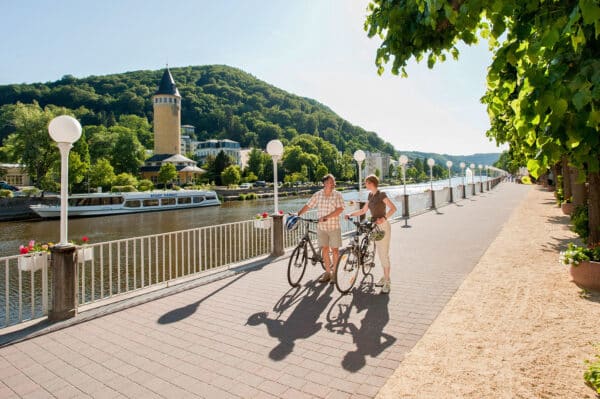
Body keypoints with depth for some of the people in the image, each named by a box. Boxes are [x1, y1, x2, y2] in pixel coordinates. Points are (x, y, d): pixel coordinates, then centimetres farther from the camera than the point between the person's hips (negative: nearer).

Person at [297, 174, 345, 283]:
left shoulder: (337, 195, -6)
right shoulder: (317, 195, 2)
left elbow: (340, 209, -18)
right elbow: (307, 206, 6)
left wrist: (326, 217, -25)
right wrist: (298, 214, -5)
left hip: (334, 227, -3)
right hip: (321, 227, 3)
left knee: (335, 250, 3)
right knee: (324, 249, 8)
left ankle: (334, 273, 17)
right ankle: (327, 272, 20)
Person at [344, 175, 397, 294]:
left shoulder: (381, 194, -12)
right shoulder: (371, 196, 12)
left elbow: (393, 208, -19)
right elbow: (363, 210, 17)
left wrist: (384, 218, -32)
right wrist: (350, 214, 5)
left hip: (383, 226, -8)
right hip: (375, 227, 8)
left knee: (384, 254, -6)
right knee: (380, 253, 13)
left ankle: (387, 282, 0)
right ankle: (385, 277, 25)